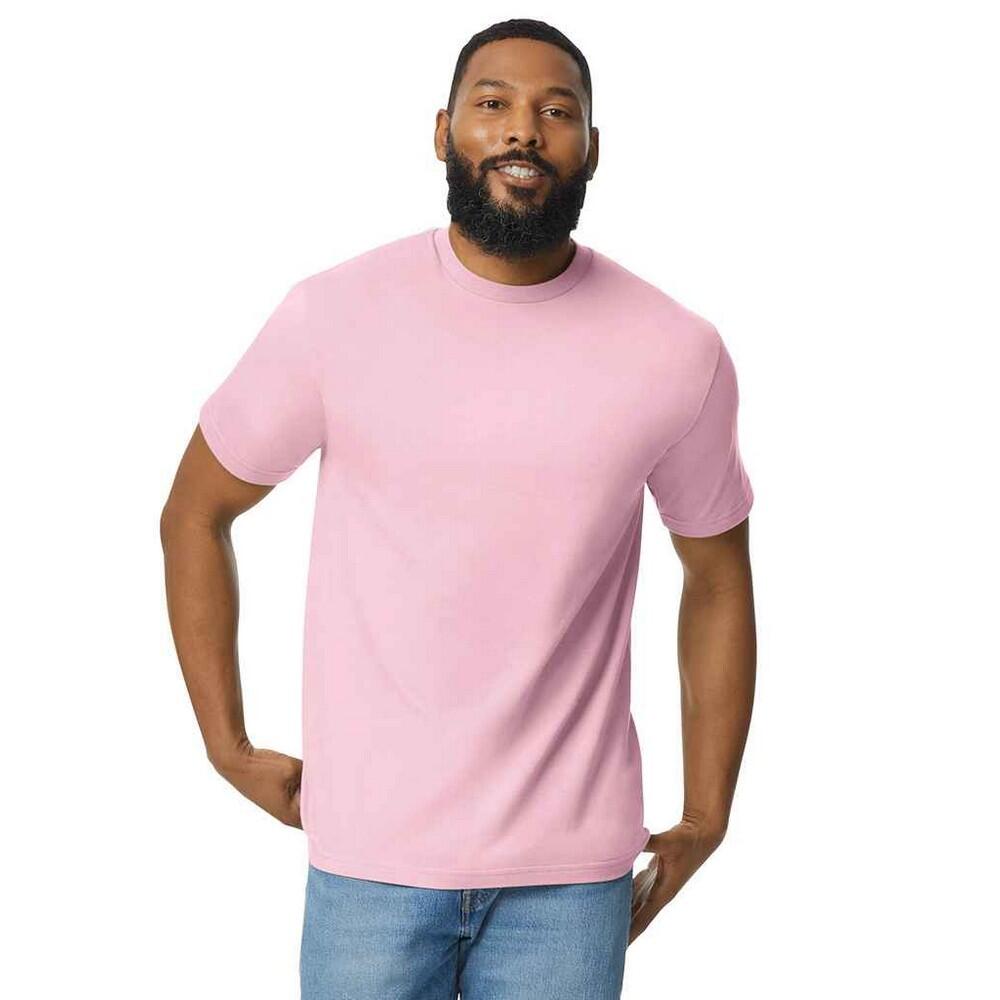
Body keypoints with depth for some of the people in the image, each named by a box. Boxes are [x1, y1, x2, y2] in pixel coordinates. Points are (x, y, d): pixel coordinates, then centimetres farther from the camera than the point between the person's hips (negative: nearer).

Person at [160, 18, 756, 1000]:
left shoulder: (678, 353, -5)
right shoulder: (335, 315, -8)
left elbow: (718, 573, 8)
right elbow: (195, 512, 5)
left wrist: (704, 820, 8)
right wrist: (229, 747, 3)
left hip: (573, 872, 1)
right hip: (372, 855, 0)